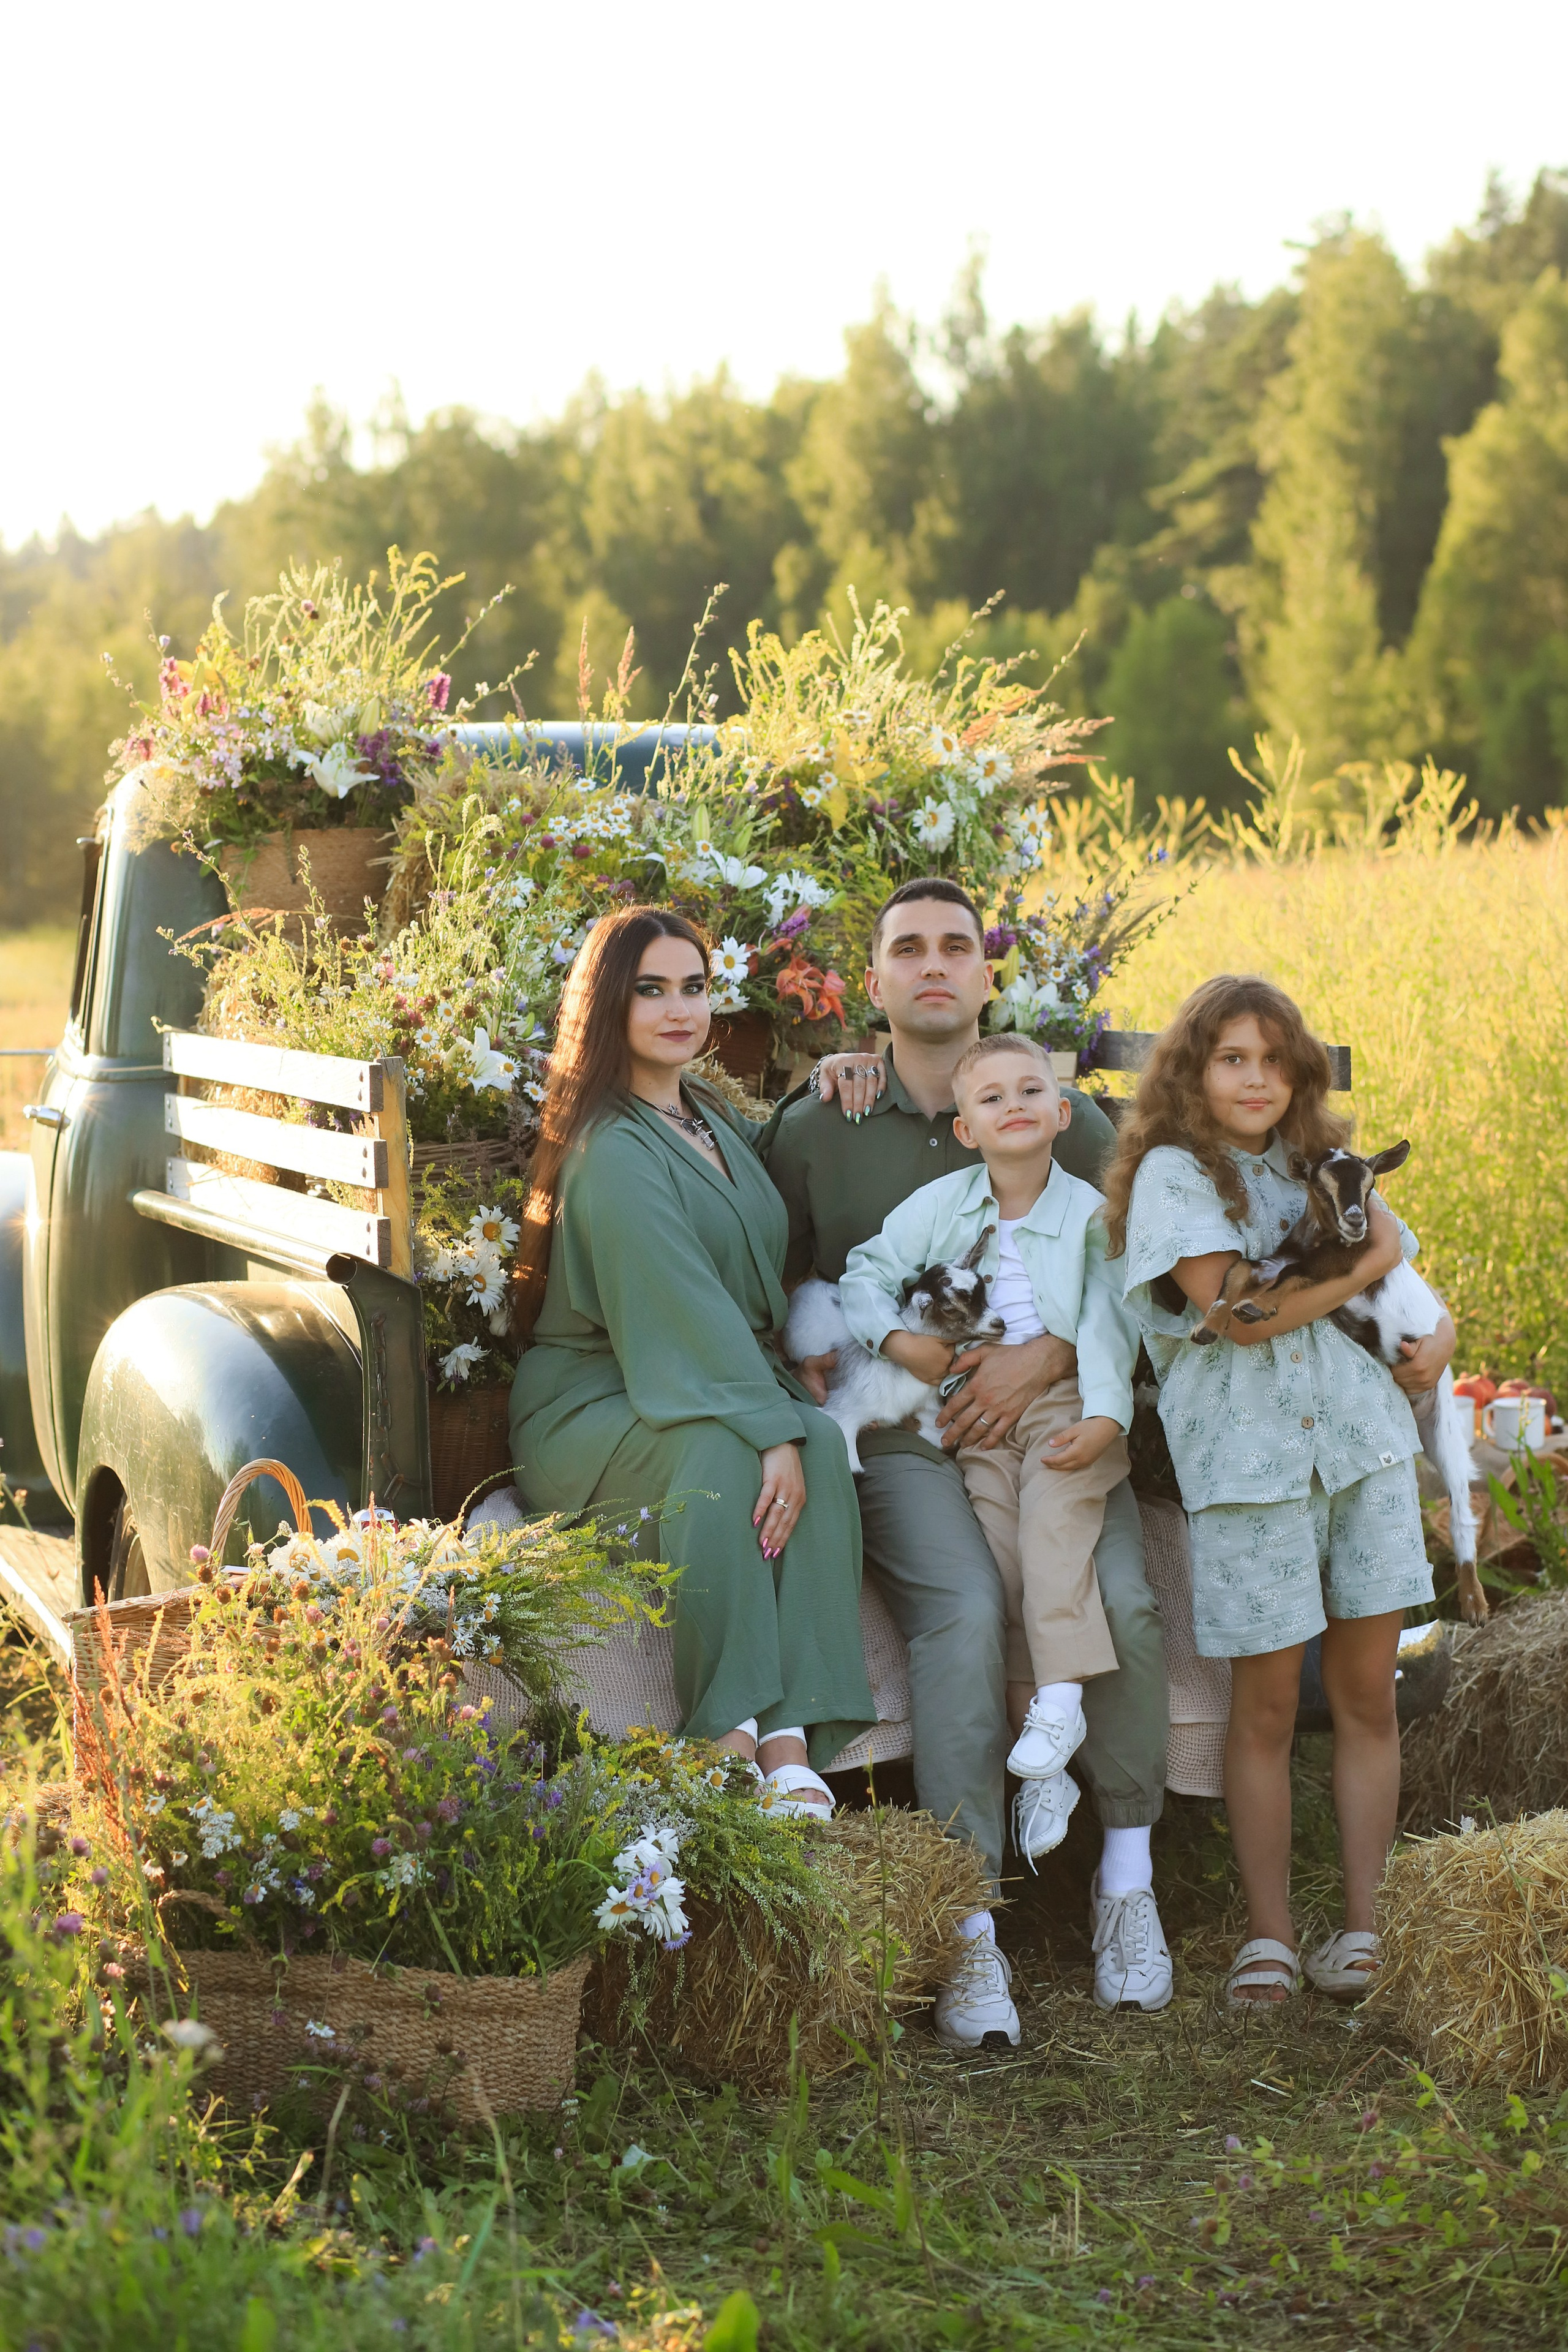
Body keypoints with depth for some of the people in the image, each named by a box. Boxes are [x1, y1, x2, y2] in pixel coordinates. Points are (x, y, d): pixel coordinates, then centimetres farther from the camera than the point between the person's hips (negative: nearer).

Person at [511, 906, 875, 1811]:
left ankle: (793, 1741, -36)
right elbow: (685, 1310, -24)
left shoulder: (719, 1120, 15)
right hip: (596, 1406, -7)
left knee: (823, 1443, -26)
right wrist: (770, 1429, -31)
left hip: (730, 1380, 7)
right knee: (719, 1453, -38)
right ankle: (730, 1734, -35)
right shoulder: (614, 1152, -13)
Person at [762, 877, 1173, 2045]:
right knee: (964, 1609, -30)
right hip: (898, 1434, -1)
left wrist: (1048, 1359, -12)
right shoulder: (817, 1129, 9)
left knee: (1124, 1601, -26)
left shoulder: (1065, 1116, 10)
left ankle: (1129, 1878, -6)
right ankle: (968, 1929, -25)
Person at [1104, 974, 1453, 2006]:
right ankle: (1271, 1933, 9)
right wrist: (1367, 1267, -5)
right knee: (1268, 1706, 0)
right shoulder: (1175, 1171, -2)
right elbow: (1237, 1311, -14)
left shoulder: (1318, 1166, 16)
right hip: (1247, 1453, -5)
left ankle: (1364, 1923, 10)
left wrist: (1438, 1331, 5)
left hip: (1362, 1437, 5)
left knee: (1368, 1694, 4)